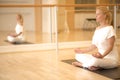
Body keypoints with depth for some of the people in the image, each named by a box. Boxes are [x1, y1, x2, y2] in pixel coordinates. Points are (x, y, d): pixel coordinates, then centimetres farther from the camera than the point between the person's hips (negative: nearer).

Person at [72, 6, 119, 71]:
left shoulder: (109, 29, -15)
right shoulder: (97, 29, 10)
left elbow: (110, 46, -20)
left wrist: (102, 55, -36)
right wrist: (82, 51, 14)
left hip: (111, 59, -8)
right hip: (100, 57, 8)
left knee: (95, 61, -39)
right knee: (78, 55, 2)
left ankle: (81, 64, -10)